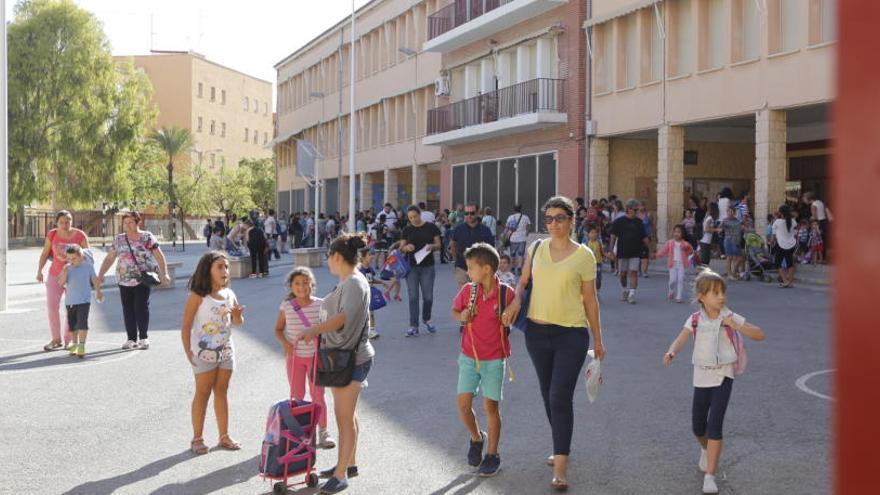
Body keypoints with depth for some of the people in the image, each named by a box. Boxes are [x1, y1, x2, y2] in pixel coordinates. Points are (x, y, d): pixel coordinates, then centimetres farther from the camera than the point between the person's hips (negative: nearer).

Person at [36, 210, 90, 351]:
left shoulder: (80, 235, -12)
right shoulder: (52, 234, -6)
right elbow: (44, 253, 2)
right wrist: (39, 271, -8)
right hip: (55, 275, 2)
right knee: (51, 306, -3)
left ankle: (69, 339, 13)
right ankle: (56, 339, 9)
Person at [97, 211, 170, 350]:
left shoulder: (147, 237, 0)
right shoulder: (119, 239, 11)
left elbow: (159, 256, -3)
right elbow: (109, 258, 13)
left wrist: (164, 273, -13)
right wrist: (100, 275, 4)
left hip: (143, 279, -4)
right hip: (124, 280, 4)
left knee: (141, 307, -8)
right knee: (128, 309, 3)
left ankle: (143, 338, 3)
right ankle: (132, 338, 11)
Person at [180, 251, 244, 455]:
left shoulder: (229, 294, 4)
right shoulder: (198, 296, -13)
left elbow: (237, 324, 12)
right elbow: (186, 326, -11)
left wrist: (238, 315, -10)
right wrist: (188, 352, -14)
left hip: (226, 351, 5)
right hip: (204, 353, -5)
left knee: (221, 392, 12)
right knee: (202, 393, 3)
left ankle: (224, 436, 20)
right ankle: (197, 439, 13)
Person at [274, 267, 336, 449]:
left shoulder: (320, 305, -10)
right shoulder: (286, 307, -8)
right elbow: (278, 329, 2)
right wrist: (284, 342, -16)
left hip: (316, 356, -1)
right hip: (295, 356, 1)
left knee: (318, 395, 7)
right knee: (297, 395, 11)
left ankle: (322, 432, 19)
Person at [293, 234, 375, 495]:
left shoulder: (355, 283, -19)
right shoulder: (346, 282, 12)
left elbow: (344, 317, -35)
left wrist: (314, 329, -43)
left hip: (352, 358, -10)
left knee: (345, 417, -3)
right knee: (347, 414, 18)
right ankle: (349, 463, 30)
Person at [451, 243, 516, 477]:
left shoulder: (507, 293, -14)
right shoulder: (467, 291, -5)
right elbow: (454, 311, 11)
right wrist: (461, 316, -10)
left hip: (494, 360, -3)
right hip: (469, 357, 3)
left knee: (491, 406, 2)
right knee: (463, 404, 1)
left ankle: (492, 455, 18)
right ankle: (476, 438, 30)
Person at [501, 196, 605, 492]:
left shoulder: (583, 255, -6)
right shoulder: (536, 248, 4)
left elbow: (590, 300, 0)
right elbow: (523, 282, 14)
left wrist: (597, 339, 5)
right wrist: (516, 301, -8)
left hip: (572, 335, -4)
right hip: (537, 331, 4)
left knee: (560, 398, -9)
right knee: (548, 395, 15)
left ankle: (560, 466, -3)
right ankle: (561, 447, 35)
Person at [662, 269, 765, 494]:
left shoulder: (730, 317, -5)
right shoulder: (695, 319, -3)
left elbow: (760, 335, -7)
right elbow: (682, 338, -19)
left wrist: (737, 326, -23)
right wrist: (671, 352, -40)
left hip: (723, 376, -2)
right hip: (701, 376, 2)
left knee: (715, 423, -14)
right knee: (697, 426, 12)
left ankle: (709, 475, -9)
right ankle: (707, 450, 47)